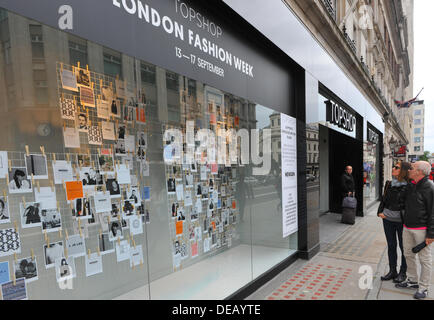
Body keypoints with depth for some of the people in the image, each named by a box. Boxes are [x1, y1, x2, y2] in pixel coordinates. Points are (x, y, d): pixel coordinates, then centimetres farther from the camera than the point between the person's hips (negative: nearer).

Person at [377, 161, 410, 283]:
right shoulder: (389, 184, 4)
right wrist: (380, 212, 2)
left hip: (401, 221, -5)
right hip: (387, 219, 5)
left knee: (403, 247, 10)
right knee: (391, 246, 14)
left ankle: (403, 272, 26)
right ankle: (392, 271, 27)